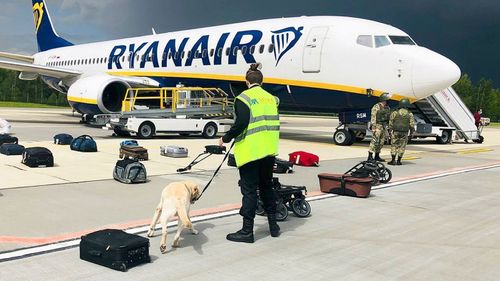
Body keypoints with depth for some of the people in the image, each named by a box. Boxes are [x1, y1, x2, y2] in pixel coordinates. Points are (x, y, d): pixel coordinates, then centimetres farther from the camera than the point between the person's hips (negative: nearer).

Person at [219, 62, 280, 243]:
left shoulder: (244, 98, -9)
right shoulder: (271, 98, 10)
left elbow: (241, 124, -18)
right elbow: (275, 123, 14)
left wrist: (226, 139, -6)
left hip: (250, 151, -6)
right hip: (269, 150, 6)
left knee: (249, 190, 0)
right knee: (266, 186, 19)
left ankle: (247, 231, 5)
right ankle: (273, 225, 27)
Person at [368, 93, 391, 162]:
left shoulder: (387, 108, 14)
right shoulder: (376, 107, -10)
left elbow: (389, 117, 18)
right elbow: (373, 118, -14)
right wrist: (373, 128, -19)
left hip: (384, 127, 8)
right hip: (377, 126, -8)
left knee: (381, 142, 9)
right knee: (375, 141, -12)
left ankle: (377, 156, 17)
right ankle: (370, 156, -10)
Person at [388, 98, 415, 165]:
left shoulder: (395, 113, -4)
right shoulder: (410, 114, -2)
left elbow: (391, 123, -2)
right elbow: (412, 125, -3)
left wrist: (390, 132, 5)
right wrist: (411, 133, 4)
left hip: (396, 132, -1)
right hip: (404, 133, 1)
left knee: (394, 146, 6)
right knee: (401, 147, 8)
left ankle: (393, 160, -1)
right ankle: (398, 161, 9)